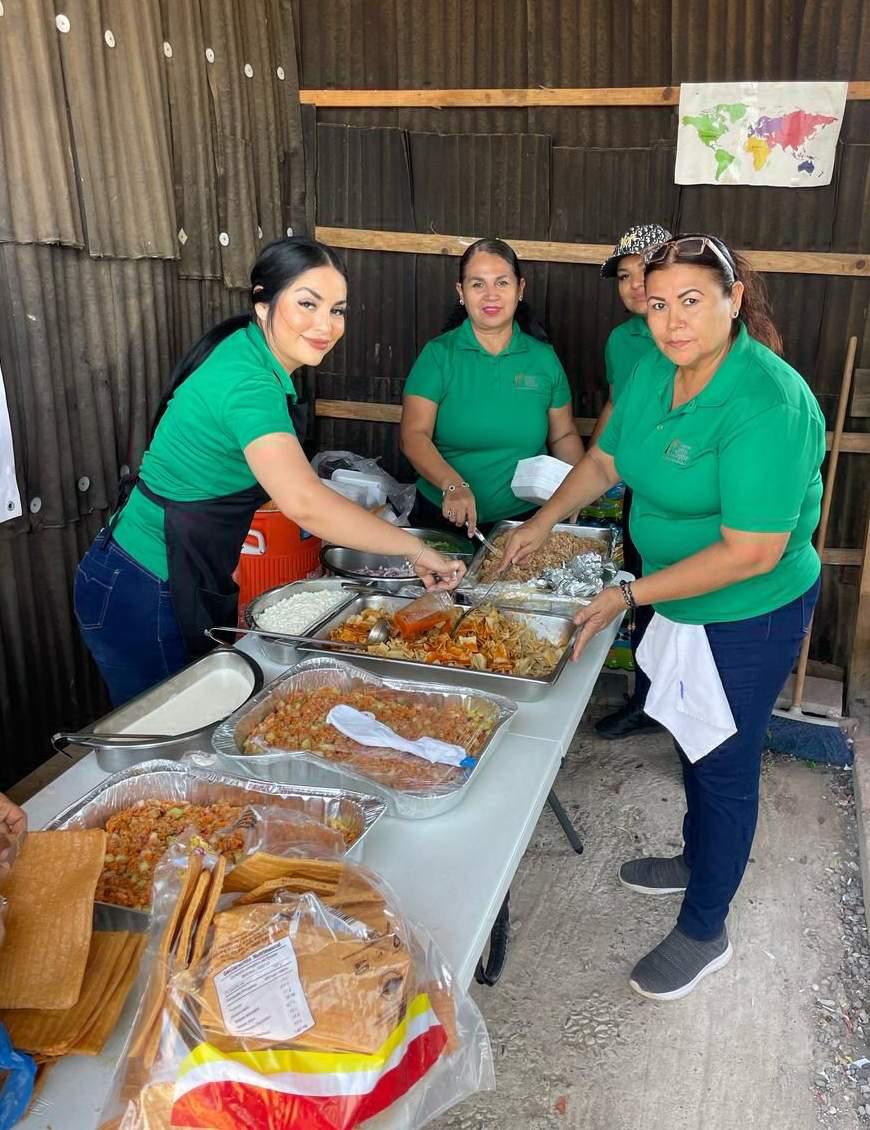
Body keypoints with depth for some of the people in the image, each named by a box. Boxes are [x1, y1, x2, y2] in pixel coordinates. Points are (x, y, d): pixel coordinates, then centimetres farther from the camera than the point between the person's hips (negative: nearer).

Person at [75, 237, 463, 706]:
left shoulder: (252, 357, 3)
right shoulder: (247, 382, -27)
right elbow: (303, 502, -39)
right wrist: (416, 549, -31)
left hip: (192, 584, 9)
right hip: (143, 596, -9)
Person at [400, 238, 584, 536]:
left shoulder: (544, 358, 4)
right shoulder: (437, 355, -4)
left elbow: (563, 435, 11)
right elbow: (414, 436, -13)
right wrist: (452, 484, -30)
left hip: (525, 520, 2)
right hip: (444, 516, -1)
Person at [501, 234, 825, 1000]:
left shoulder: (767, 404, -30)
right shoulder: (654, 370, -6)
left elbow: (751, 554, -30)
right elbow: (606, 459, 10)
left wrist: (631, 596, -26)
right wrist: (542, 523, 3)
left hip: (750, 617, -7)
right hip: (681, 601, 7)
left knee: (725, 765, 8)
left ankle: (704, 932, 28)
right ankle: (698, 859, 50)